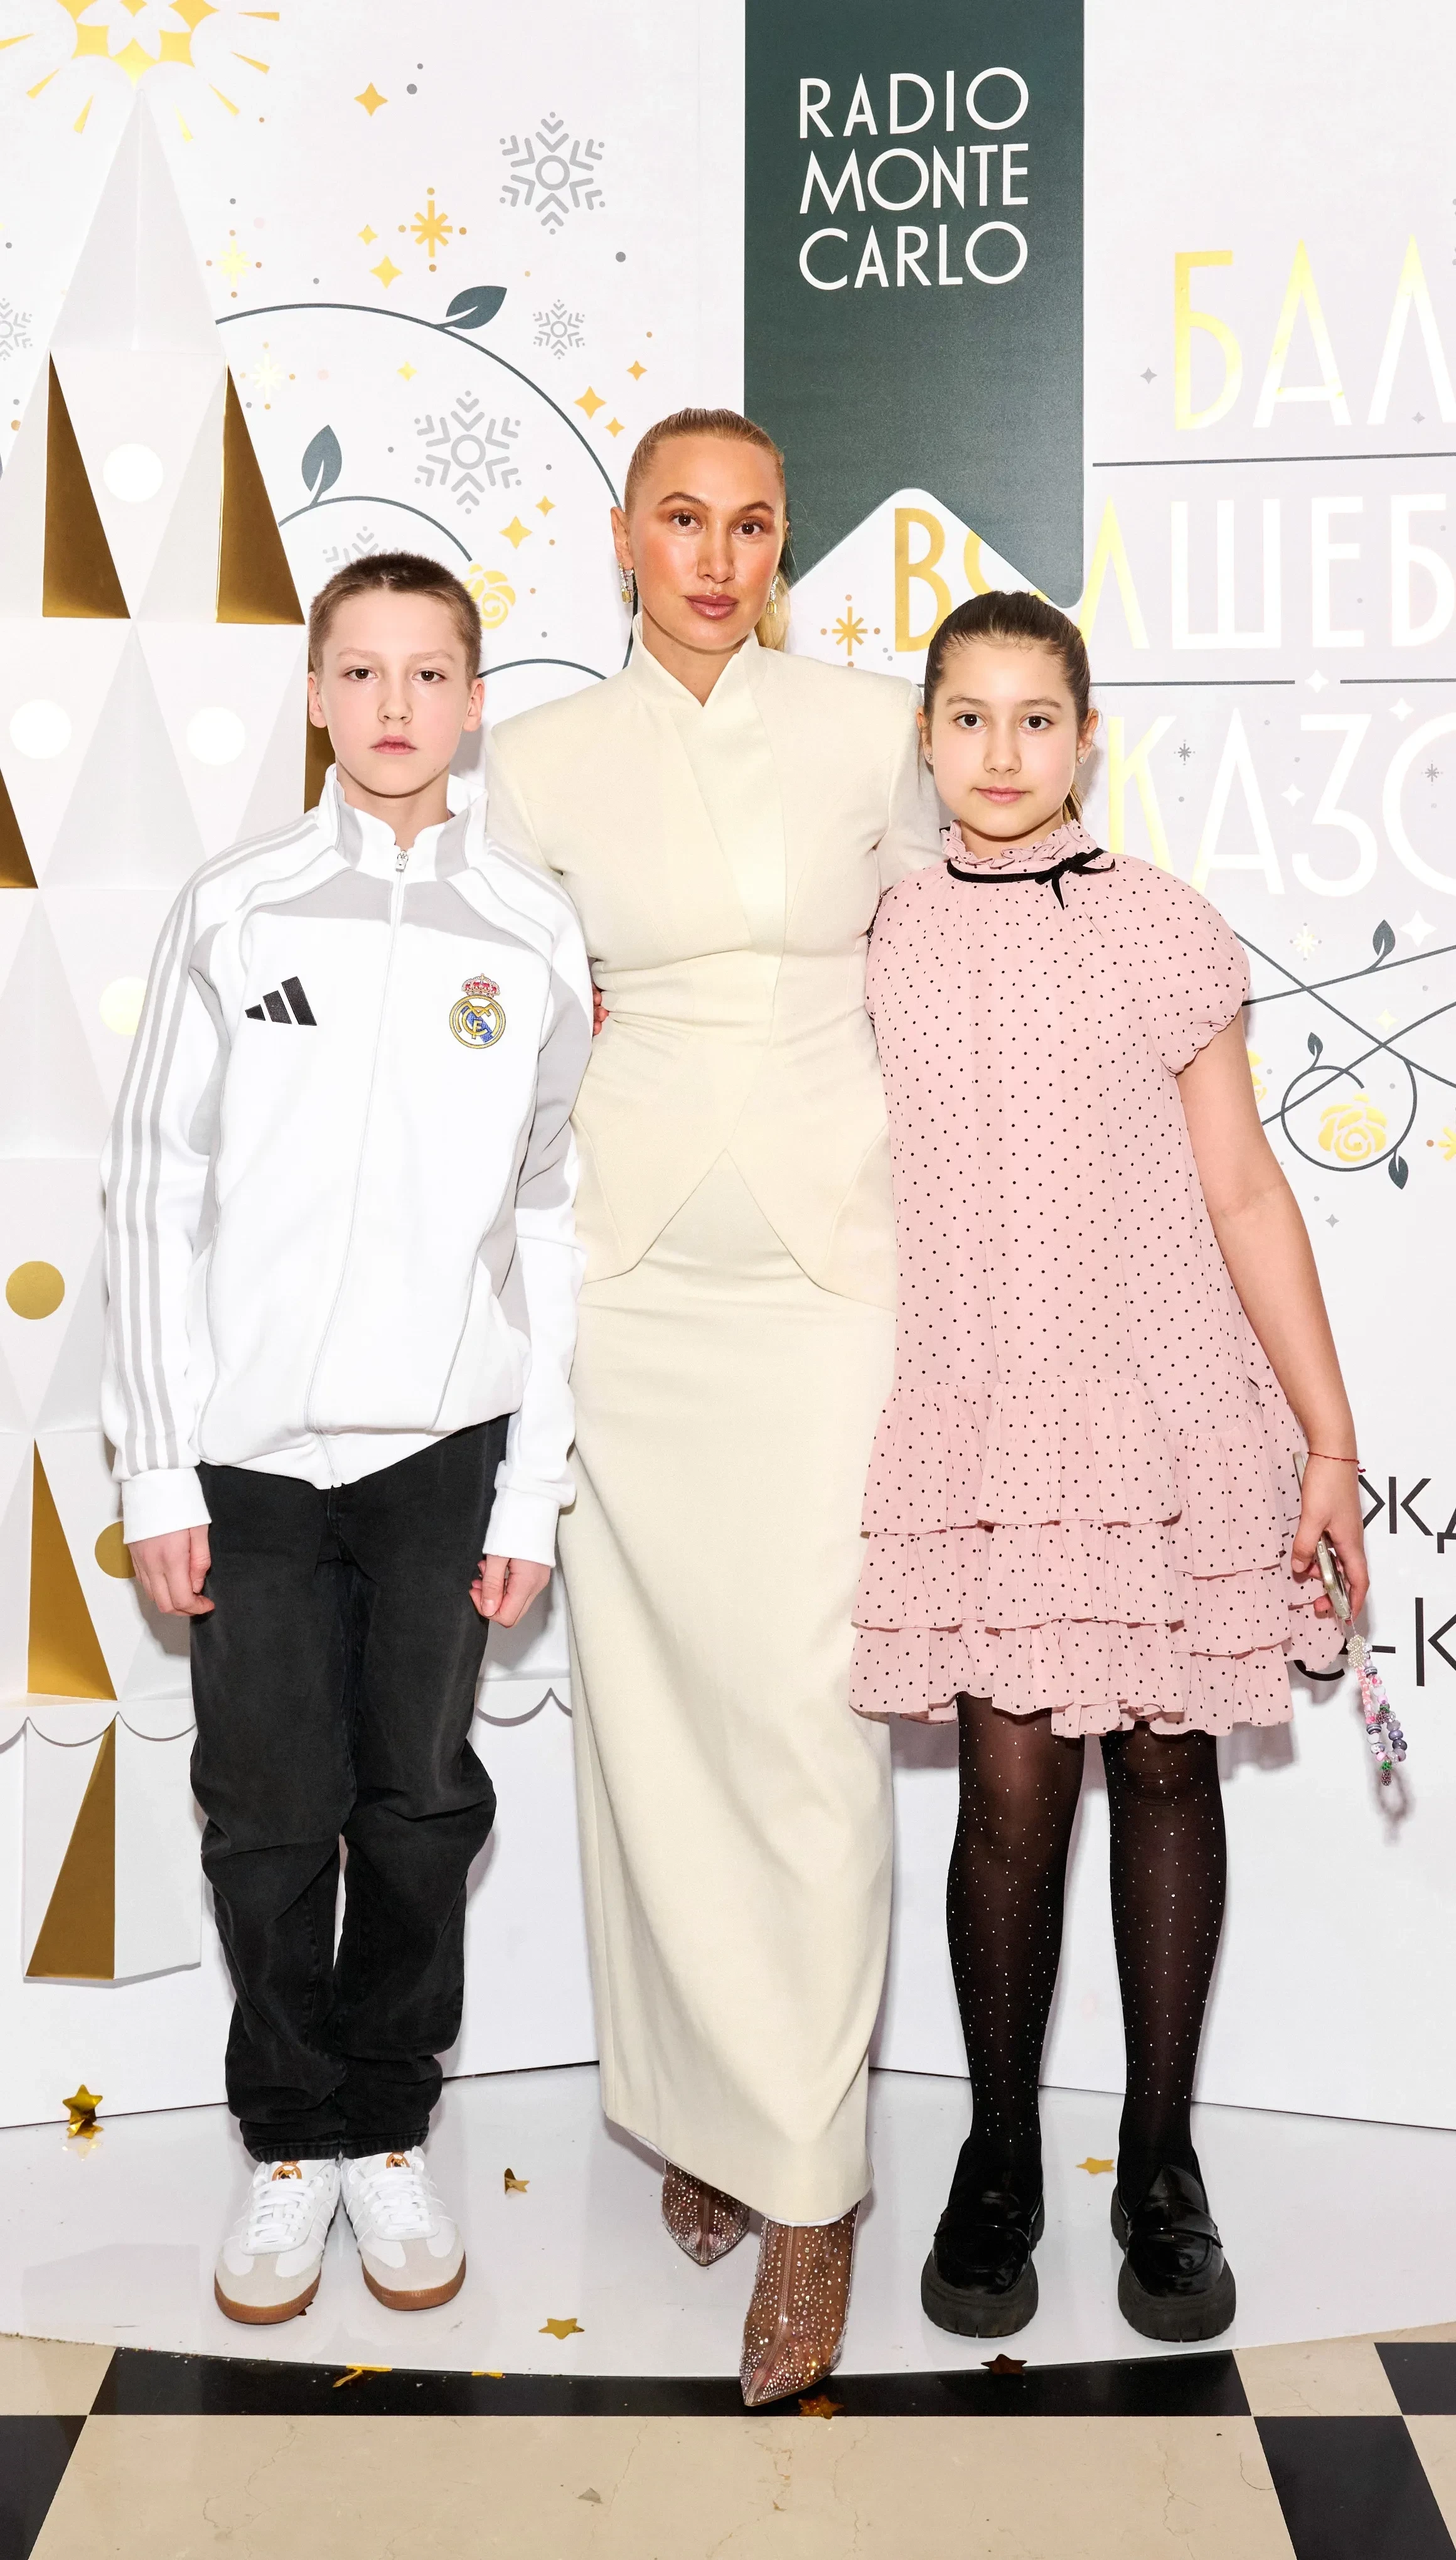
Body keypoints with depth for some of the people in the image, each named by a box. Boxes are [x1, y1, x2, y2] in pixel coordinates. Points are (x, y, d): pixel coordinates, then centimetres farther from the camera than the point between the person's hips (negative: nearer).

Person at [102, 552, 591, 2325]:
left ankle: (387, 2131, 27)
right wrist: (157, 1468, -4)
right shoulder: (233, 912, 0)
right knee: (270, 1814, 6)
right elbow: (155, 1190, 0)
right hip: (251, 1441, 0)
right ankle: (291, 2144, 26)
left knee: (421, 1807, 8)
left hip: (442, 1443, 1)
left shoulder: (535, 935, 2)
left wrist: (535, 1487, 0)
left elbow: (551, 1220, 3)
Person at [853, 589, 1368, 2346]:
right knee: (1012, 1782, -1)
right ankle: (998, 2170, 18)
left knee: (1164, 1762, 6)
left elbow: (1242, 1194, 1)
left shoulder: (1164, 932, 1)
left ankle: (1162, 2166, 22)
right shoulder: (880, 945, 4)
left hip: (1167, 1410, 0)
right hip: (975, 1421, 0)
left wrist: (1330, 1437, 0)